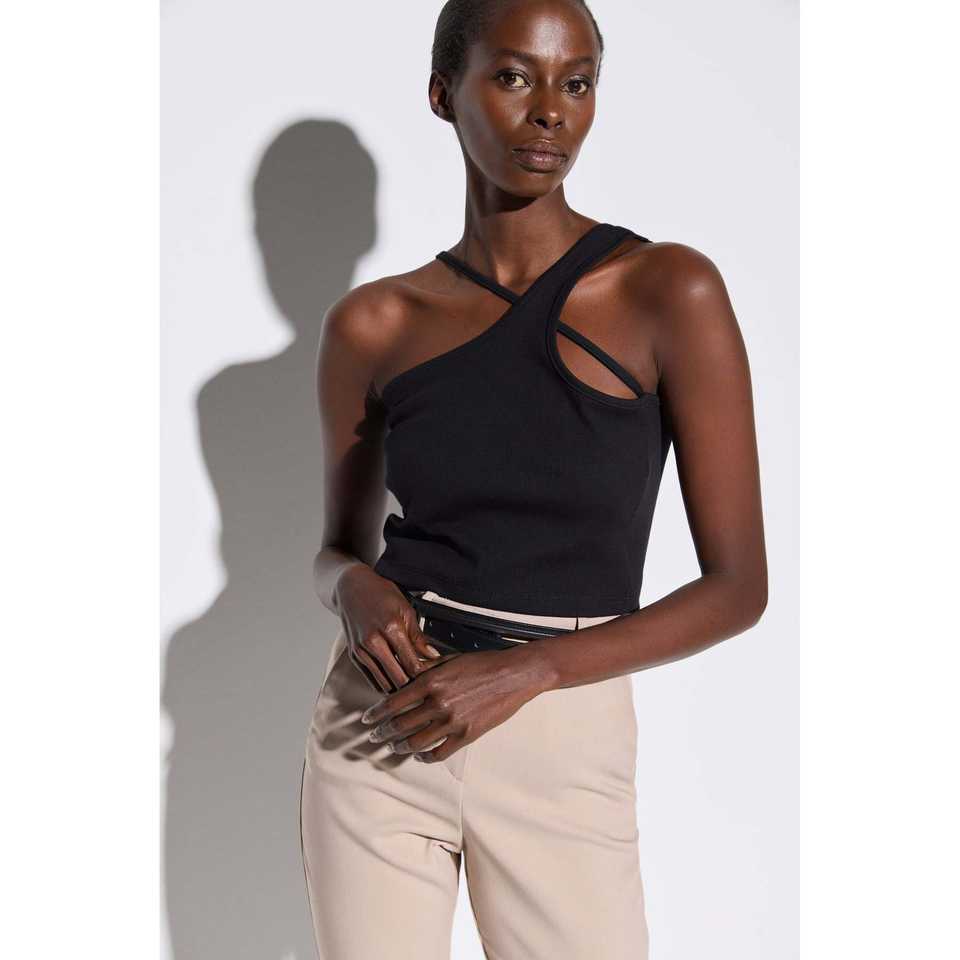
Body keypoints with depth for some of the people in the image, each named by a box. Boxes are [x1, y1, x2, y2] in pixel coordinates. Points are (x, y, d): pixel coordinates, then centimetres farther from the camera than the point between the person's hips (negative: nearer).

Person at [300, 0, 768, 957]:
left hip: (562, 747, -2)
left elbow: (738, 586, -6)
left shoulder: (670, 293, -8)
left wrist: (523, 671, -16)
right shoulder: (371, 324, 1)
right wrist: (357, 590, -10)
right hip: (377, 732, 2)